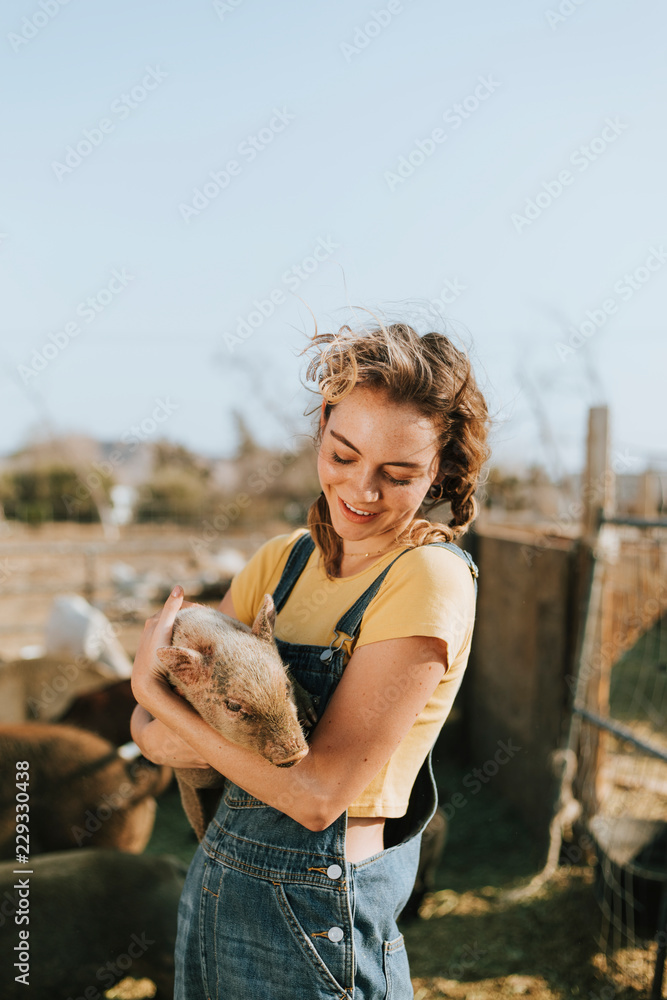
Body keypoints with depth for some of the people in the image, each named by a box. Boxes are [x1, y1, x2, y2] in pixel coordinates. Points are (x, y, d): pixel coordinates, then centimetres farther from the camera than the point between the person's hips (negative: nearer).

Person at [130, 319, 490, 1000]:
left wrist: (153, 689, -17)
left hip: (312, 905, -6)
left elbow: (318, 794, -22)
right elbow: (146, 728, 3)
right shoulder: (284, 559, 0)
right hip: (217, 878, 6)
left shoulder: (430, 578, -20)